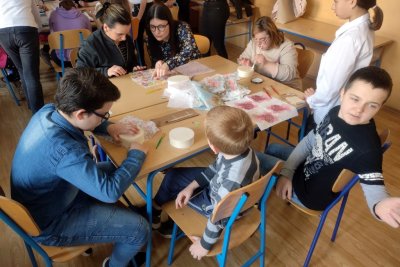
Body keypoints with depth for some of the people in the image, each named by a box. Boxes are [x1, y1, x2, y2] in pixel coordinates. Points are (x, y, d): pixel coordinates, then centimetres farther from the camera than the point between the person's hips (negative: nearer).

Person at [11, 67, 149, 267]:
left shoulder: (47, 111, -15)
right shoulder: (63, 149, -41)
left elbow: (84, 121, 8)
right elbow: (110, 191, -35)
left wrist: (108, 127, -8)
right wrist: (136, 154, -21)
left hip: (45, 198, 9)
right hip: (48, 225, -8)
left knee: (112, 169, 20)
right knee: (140, 229, -10)